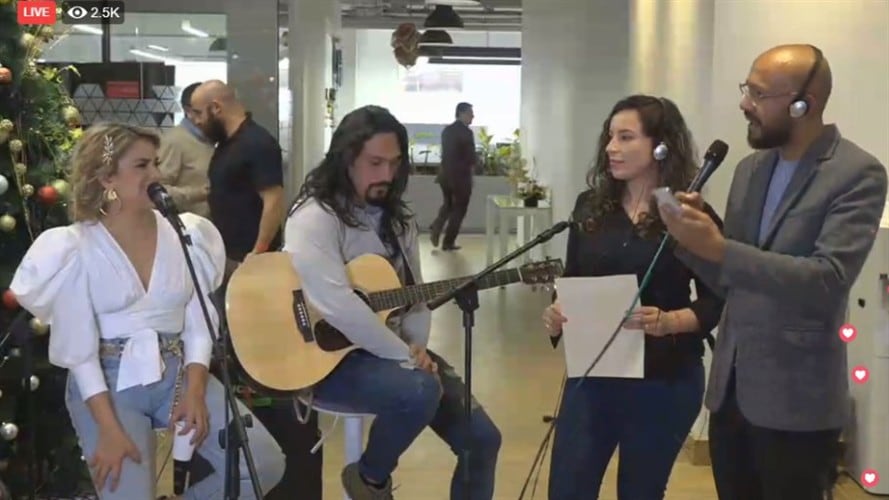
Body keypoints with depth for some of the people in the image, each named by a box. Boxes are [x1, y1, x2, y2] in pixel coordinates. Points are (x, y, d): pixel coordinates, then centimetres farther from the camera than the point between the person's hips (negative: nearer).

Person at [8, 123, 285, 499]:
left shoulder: (185, 233, 3)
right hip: (106, 381, -3)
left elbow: (199, 324, 3)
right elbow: (78, 348, -10)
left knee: (265, 464, -10)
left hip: (176, 372, 4)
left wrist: (194, 391, -11)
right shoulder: (74, 249, -7)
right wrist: (109, 428, -17)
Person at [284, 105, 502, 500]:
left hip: (392, 352, 8)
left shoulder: (398, 219, 10)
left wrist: (417, 347, -9)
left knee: (482, 439, -1)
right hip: (328, 358, -8)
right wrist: (405, 356, -24)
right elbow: (337, 306, -29)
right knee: (420, 389, -35)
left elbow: (415, 294, 12)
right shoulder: (315, 217, -16)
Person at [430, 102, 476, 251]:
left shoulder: (446, 130, 7)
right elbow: (471, 158, -17)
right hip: (461, 176, -7)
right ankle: (448, 243, 9)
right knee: (458, 209, 6)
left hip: (445, 174, 7)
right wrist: (470, 165, 4)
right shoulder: (466, 132, -16)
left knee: (448, 204, 25)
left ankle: (436, 227, 5)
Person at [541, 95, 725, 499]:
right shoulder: (590, 206, 4)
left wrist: (668, 322, -23)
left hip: (665, 380, -3)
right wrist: (557, 315, -10)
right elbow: (571, 283, 10)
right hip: (591, 373, 3)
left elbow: (715, 302, -6)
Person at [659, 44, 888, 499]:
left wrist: (719, 247, -27)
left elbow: (828, 280, -22)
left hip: (795, 400, -6)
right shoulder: (750, 168, 10)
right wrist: (692, 238, -8)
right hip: (730, 385, 6)